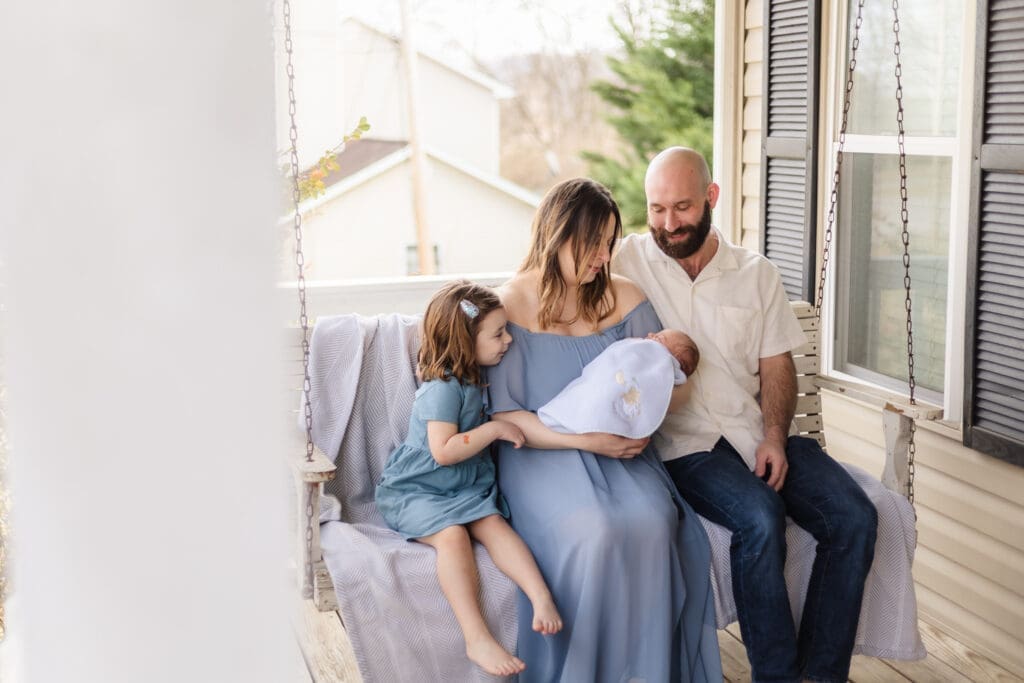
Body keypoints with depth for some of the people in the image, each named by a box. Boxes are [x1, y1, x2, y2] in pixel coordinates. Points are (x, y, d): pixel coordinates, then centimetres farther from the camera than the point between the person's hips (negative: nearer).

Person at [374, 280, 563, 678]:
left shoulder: (477, 377, 9)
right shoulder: (443, 387, -18)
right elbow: (443, 451, -26)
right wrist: (494, 430, -21)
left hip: (467, 487, 7)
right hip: (415, 491, -7)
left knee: (494, 524, -24)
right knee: (453, 535, -33)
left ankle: (541, 596, -39)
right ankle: (477, 639, -39)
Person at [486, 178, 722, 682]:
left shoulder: (625, 299, 7)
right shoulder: (510, 306, -4)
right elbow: (503, 415, -7)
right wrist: (584, 439, -18)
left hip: (621, 450, 3)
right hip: (543, 453, -3)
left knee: (652, 521, -29)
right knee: (594, 532, -32)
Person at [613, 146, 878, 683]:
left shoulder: (756, 273, 13)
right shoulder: (626, 262, 4)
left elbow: (777, 365, 11)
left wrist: (775, 437, -6)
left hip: (758, 432, 4)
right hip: (684, 443, -4)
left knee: (854, 517, -17)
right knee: (761, 517, -31)